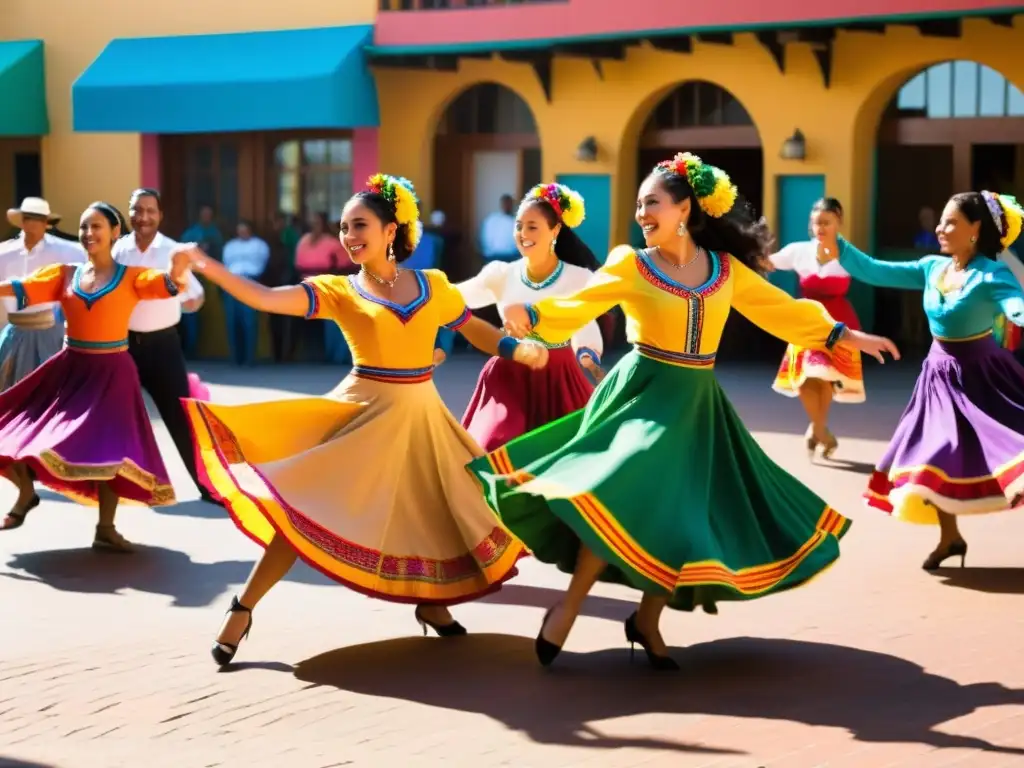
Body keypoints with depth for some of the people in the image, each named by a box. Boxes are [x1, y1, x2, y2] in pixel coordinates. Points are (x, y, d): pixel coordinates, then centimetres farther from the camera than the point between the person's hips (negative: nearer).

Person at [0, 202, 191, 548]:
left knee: (110, 448, -4)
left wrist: (178, 273, -45)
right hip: (68, 369, 3)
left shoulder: (131, 276, -5)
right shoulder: (65, 274, 4)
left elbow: (166, 283, -22)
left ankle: (105, 529, 11)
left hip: (111, 372, -3)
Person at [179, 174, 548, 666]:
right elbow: (263, 298, -16)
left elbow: (476, 330, 14)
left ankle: (429, 602, 36)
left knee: (447, 511, 10)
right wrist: (207, 268, -28)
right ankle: (243, 609, 0)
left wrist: (521, 349, -4)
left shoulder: (433, 285, 4)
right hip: (365, 413, -3)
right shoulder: (337, 291, -4)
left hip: (423, 417, 3)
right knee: (309, 508, -10)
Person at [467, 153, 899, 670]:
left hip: (698, 406, 4)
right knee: (619, 501, -21)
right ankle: (568, 608, -5)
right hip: (643, 393, -4)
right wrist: (531, 316, -29)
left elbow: (782, 311, 14)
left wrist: (845, 336, 15)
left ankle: (647, 621, 22)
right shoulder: (630, 265, -3)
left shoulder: (726, 268, 5)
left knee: (689, 515, 4)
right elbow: (576, 307, -10)